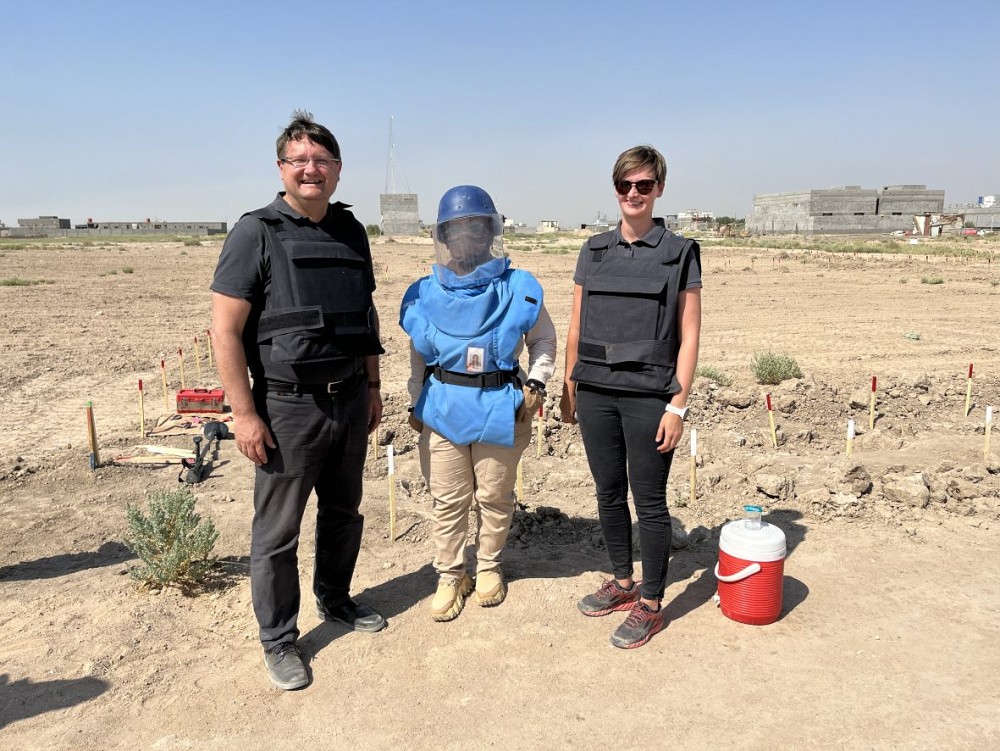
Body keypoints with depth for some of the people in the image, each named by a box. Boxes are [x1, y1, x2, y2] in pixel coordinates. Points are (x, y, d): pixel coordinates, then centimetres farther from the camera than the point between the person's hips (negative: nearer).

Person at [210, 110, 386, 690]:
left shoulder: (352, 232, 8)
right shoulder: (257, 233, -9)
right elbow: (226, 329, -11)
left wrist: (373, 387, 14)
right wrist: (244, 413, -14)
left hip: (350, 399, 6)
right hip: (289, 405, -5)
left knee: (344, 512, 20)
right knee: (278, 530, 6)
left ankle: (336, 599, 42)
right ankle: (279, 639, 24)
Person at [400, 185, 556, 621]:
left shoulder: (518, 289, -3)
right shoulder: (426, 295, 2)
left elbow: (543, 340, 10)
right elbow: (417, 355, 13)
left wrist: (535, 383, -3)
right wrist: (416, 403, 11)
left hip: (500, 406, -1)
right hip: (443, 407, 1)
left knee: (495, 496, 12)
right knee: (448, 499, 8)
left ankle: (489, 567, 34)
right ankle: (450, 575, 26)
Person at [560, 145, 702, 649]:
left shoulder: (680, 253, -1)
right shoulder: (594, 251, 10)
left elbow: (689, 336, -4)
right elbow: (576, 327, 12)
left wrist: (678, 405, -9)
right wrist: (568, 388, 10)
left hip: (648, 396, -4)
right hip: (596, 393, 4)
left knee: (649, 502, 5)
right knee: (609, 494, 14)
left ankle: (650, 605, 20)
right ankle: (623, 583, 33)